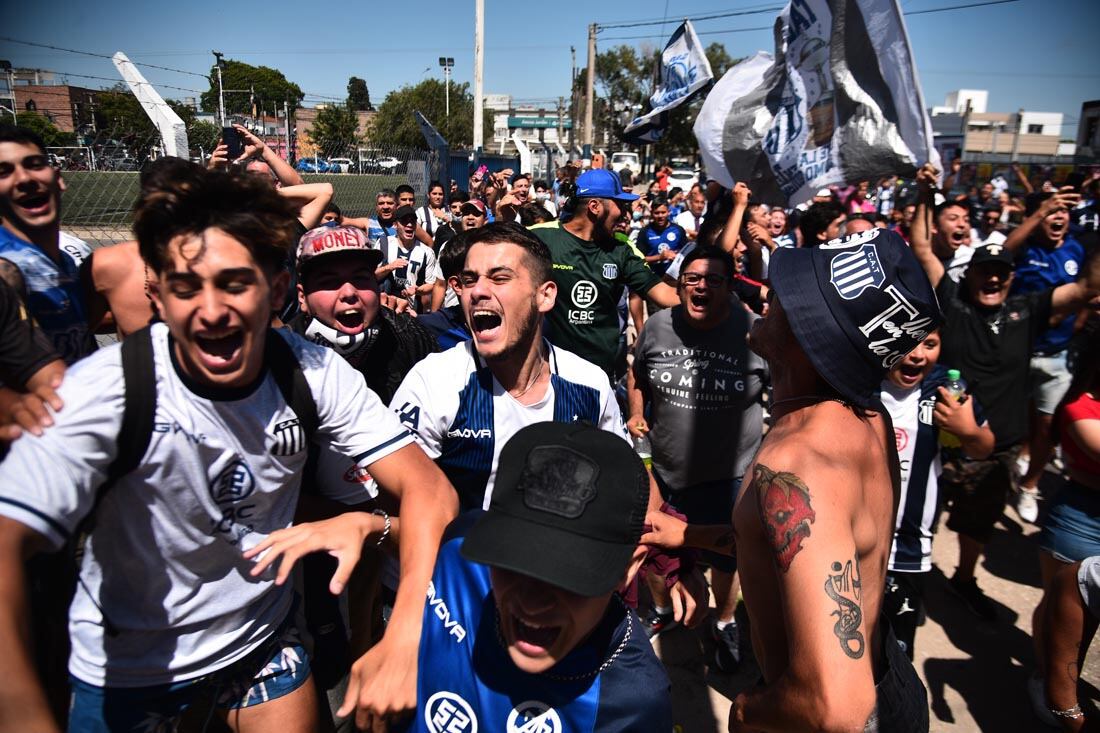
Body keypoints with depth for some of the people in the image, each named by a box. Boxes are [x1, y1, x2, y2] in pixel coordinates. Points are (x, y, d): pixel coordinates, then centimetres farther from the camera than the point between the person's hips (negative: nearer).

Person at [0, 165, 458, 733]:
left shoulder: (311, 371, -18)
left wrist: (406, 636, -36)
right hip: (126, 671, -1)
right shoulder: (110, 388, -25)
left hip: (264, 642, 2)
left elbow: (426, 485, -23)